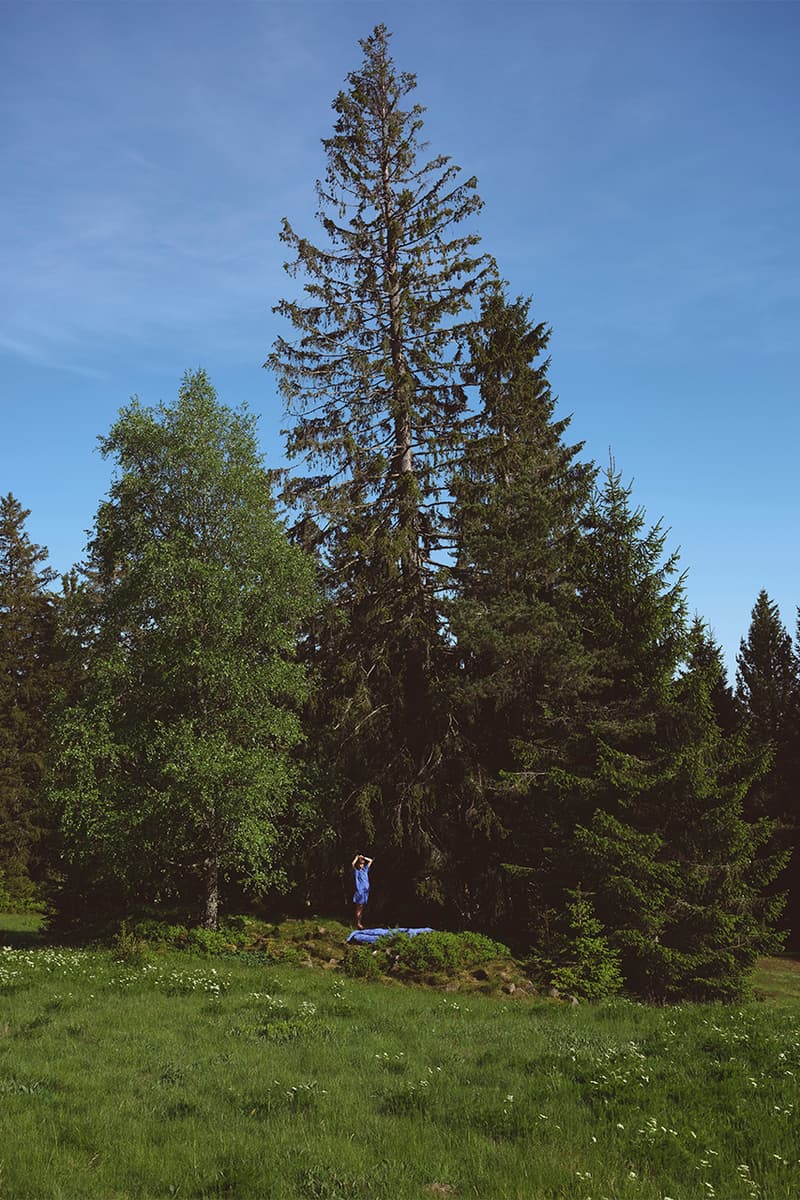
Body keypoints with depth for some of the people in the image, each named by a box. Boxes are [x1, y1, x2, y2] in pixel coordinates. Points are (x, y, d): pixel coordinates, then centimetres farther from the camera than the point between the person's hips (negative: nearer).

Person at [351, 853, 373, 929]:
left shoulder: (365, 869, 13)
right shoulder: (356, 871, -2)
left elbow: (370, 861, 19)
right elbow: (353, 864, -20)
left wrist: (363, 857, 11)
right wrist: (357, 857, -5)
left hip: (365, 891, 6)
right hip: (359, 891, -6)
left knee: (361, 908, 10)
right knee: (359, 908, -6)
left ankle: (359, 923, 15)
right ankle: (357, 924, -4)